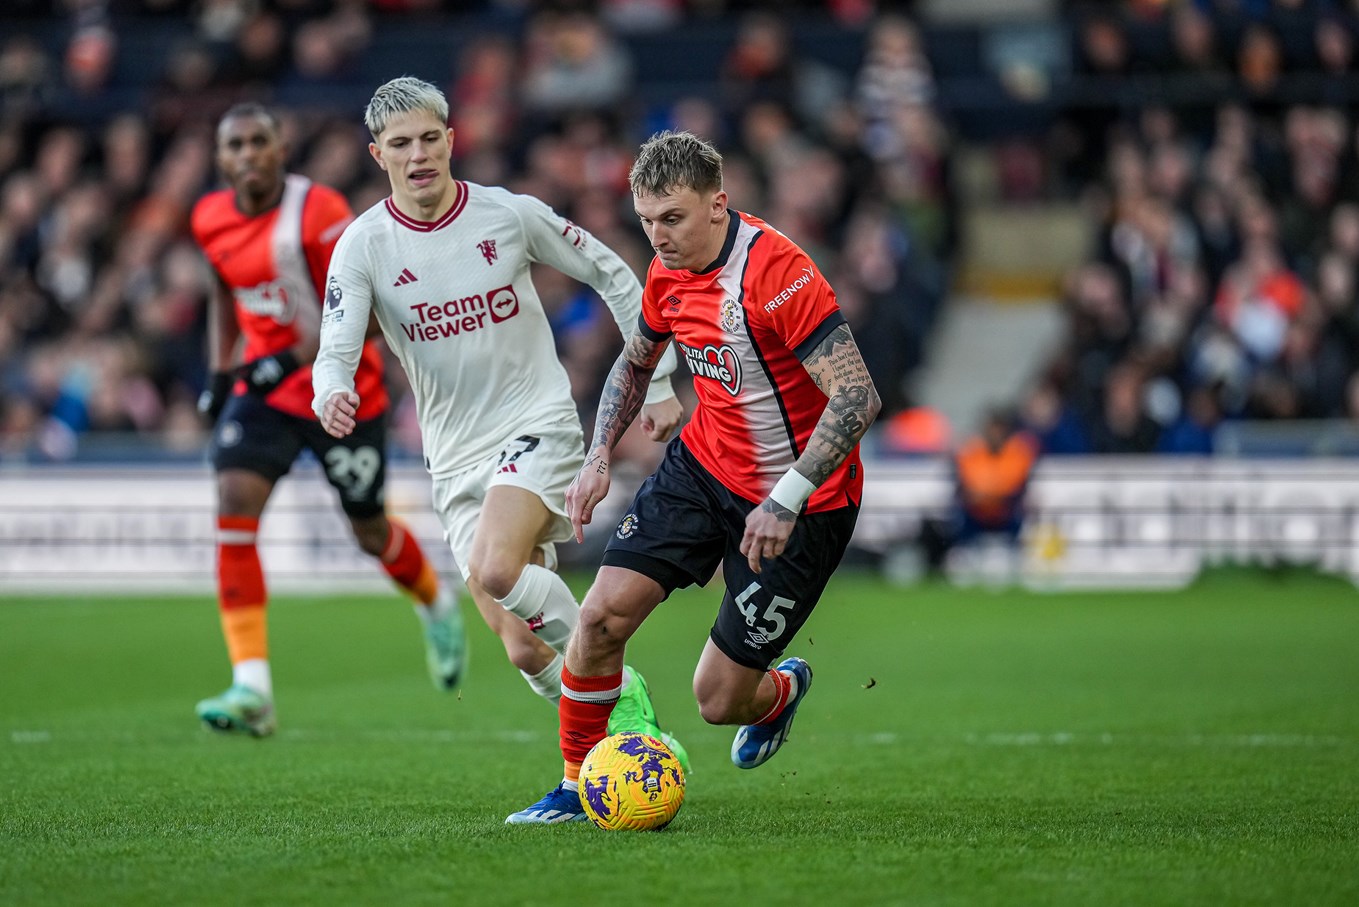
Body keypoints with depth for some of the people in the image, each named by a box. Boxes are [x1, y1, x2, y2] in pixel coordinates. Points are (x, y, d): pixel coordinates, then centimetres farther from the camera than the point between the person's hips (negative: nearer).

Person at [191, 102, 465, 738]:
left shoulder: (319, 213, -21)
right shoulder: (211, 219, -1)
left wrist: (290, 361, -29)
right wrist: (220, 371, 10)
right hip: (263, 385, 4)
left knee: (369, 531, 10)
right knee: (235, 503, -18)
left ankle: (438, 604, 47)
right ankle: (251, 690, -22)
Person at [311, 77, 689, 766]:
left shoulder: (510, 213, -5)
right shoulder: (363, 246, -4)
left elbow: (612, 275, 7)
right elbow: (335, 352, -12)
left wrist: (657, 382, 5)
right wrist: (334, 396, -37)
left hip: (539, 425, -3)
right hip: (457, 458, 3)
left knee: (493, 570, -30)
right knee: (526, 652, -4)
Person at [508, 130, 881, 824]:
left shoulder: (776, 271, -27)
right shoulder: (668, 272, -2)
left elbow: (858, 398, -31)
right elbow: (635, 361, 20)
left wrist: (786, 501, -35)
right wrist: (599, 457, 7)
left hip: (800, 502, -6)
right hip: (702, 464, 6)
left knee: (719, 701, -2)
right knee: (602, 614, -9)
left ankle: (782, 691, 36)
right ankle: (577, 786, 10)